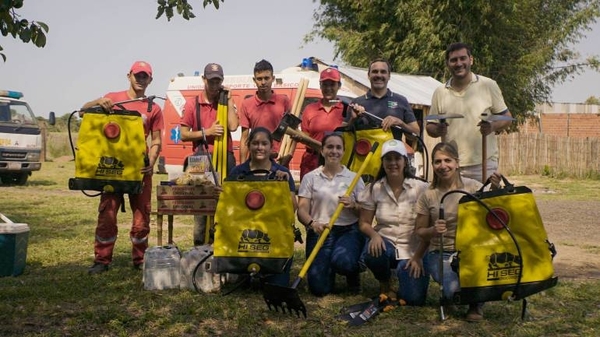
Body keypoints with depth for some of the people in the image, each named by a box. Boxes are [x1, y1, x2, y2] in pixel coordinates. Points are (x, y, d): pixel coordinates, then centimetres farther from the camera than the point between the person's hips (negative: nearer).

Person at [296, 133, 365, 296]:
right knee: (319, 287, -13)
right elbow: (302, 210, -2)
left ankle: (353, 273, 5)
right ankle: (329, 268, 24)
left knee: (342, 261, -34)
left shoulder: (354, 178, 7)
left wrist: (353, 205, -14)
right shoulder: (310, 177, 6)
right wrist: (312, 223, -23)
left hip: (349, 230, 0)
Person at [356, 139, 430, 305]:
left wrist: (418, 256, -14)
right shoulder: (374, 189, -1)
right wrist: (374, 235, -20)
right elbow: (364, 223, 2)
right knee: (372, 253, -35)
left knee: (414, 299, -18)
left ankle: (404, 271, 19)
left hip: (412, 249, -1)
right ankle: (385, 284, 1)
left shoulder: (420, 188, -7)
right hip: (385, 243, 1)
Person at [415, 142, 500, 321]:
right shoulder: (428, 196, -2)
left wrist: (495, 190, -25)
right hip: (441, 253, -1)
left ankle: (477, 302, -1)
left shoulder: (473, 186, -3)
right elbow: (420, 232, 6)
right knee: (456, 291, -29)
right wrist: (433, 231, -16)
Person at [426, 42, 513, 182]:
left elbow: (507, 118, 6)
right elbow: (430, 126, 14)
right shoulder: (440, 92, 10)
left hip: (484, 165, -2)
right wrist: (437, 130, -9)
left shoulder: (488, 85, 3)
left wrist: (493, 126, -15)